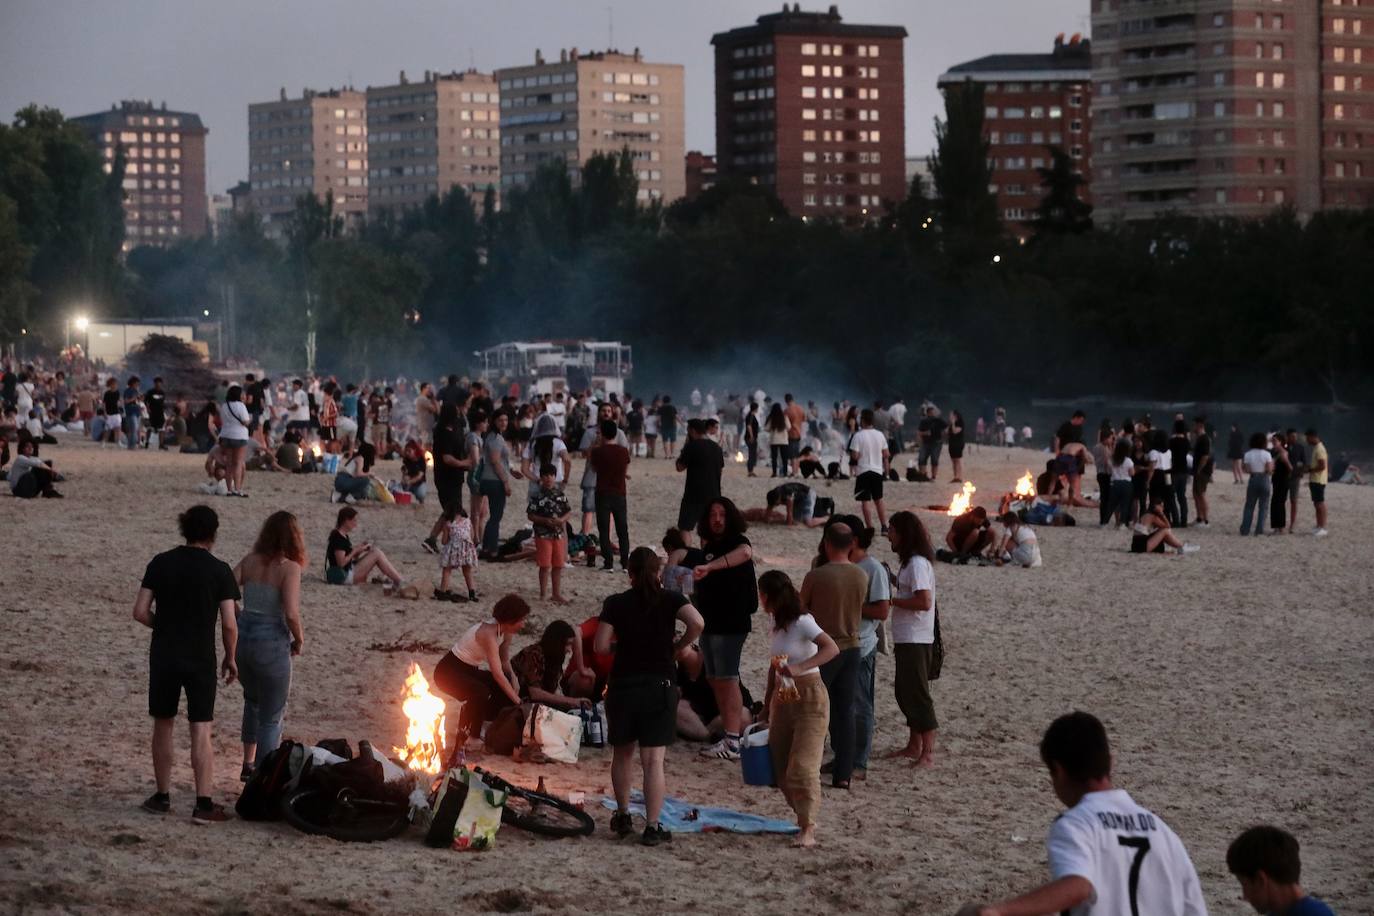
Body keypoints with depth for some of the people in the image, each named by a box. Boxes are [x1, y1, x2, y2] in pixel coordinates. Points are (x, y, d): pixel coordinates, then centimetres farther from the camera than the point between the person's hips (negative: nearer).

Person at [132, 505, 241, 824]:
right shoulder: (219, 570, -8)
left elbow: (140, 612, -2)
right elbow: (229, 624, -10)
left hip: (163, 656, 2)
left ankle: (162, 796, 22)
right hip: (200, 659, -2)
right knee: (201, 731, 0)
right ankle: (203, 805, -2)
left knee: (163, 725, 15)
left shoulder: (160, 563, -1)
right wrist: (230, 658, 5)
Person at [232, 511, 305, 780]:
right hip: (271, 641, -6)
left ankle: (248, 765, 34)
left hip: (242, 636, 6)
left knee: (253, 700, 30)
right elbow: (291, 613, -22)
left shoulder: (250, 561, 1)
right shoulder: (289, 568, -14)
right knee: (271, 717, 10)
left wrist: (241, 617, 12)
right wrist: (299, 639, -5)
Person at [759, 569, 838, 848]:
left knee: (803, 766, -12)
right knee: (781, 767, 7)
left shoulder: (802, 622, -15)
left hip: (809, 698, -8)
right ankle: (804, 817, 19)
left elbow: (832, 648, -29)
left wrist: (799, 668, -38)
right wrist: (767, 705, 19)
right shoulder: (777, 624, 9)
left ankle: (808, 830, -10)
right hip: (783, 699, 8)